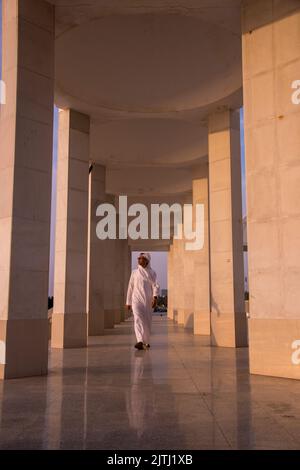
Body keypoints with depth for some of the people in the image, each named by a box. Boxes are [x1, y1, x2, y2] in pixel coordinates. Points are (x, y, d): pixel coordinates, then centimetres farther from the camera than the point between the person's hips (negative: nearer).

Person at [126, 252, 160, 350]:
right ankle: (140, 341, -33)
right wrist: (128, 302, 14)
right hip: (137, 299, -1)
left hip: (148, 301, 1)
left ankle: (146, 341, 25)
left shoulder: (152, 273, 6)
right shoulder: (134, 272, 10)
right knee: (138, 319, -20)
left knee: (147, 322, 7)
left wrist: (155, 297, -22)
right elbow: (130, 288, 14)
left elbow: (156, 286, -4)